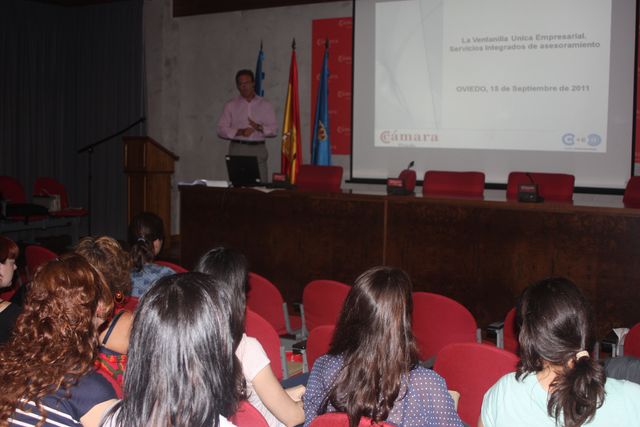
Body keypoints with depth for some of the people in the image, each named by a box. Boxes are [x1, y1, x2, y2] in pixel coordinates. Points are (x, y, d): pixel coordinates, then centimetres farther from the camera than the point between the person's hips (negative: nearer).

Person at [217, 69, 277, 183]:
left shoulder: (265, 105, 10)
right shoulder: (230, 105, 9)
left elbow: (274, 130, 6)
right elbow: (221, 130, 4)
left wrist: (259, 127, -14)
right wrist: (239, 132, -12)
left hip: (258, 149, 1)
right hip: (238, 148, -1)